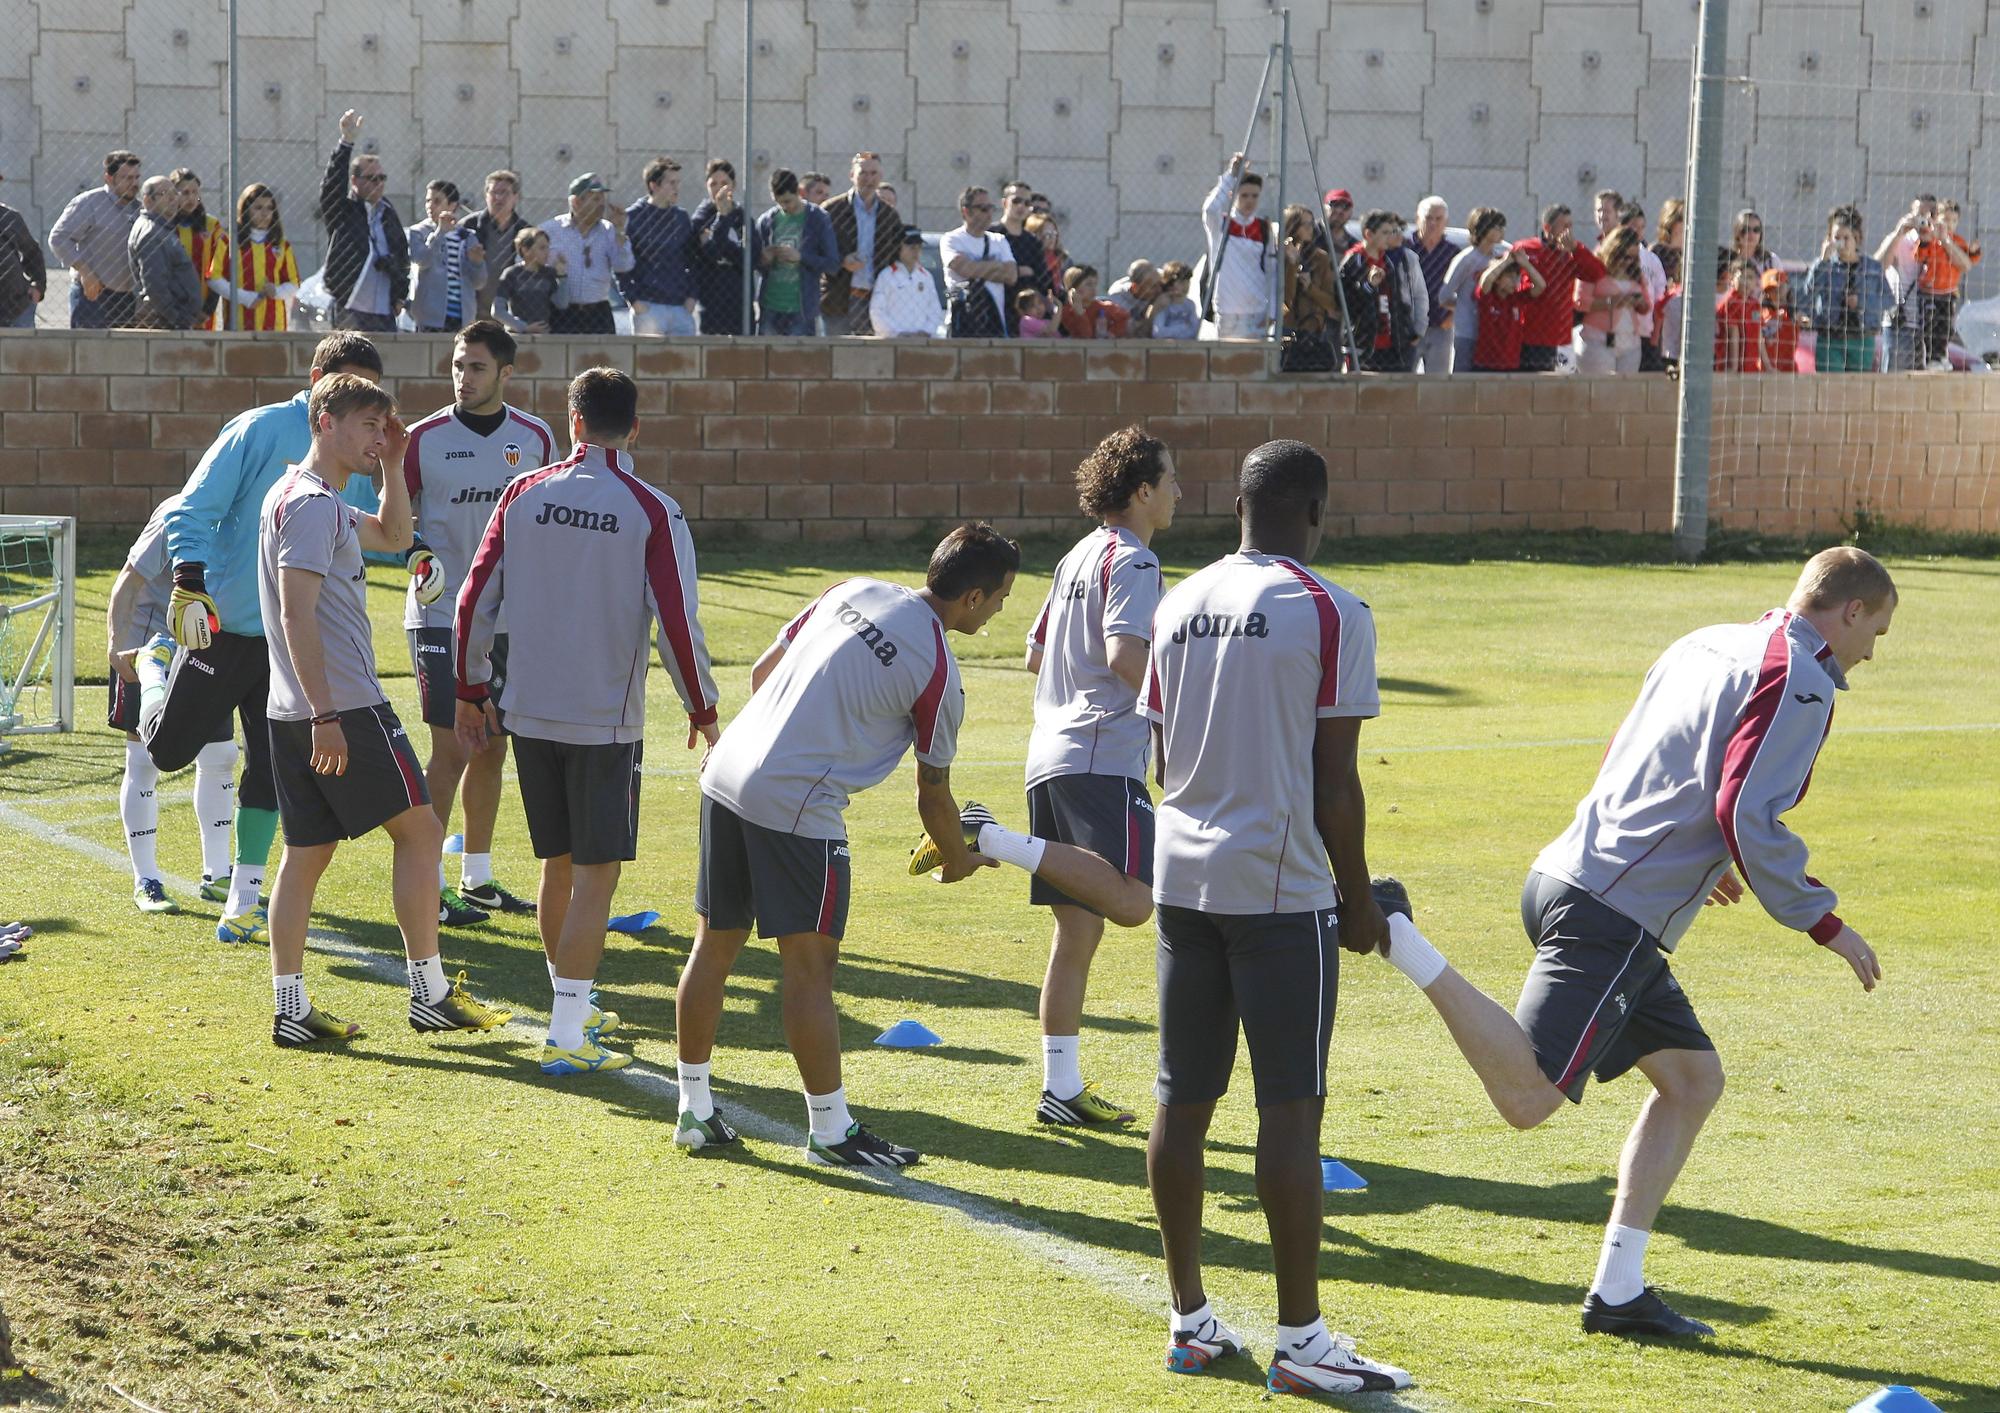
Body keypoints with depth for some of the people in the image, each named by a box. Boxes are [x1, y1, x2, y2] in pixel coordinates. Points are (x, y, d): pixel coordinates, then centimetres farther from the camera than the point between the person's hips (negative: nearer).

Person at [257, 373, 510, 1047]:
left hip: (293, 713, 10)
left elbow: (393, 536, 32)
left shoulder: (314, 499, 18)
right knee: (419, 830, 0)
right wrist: (326, 715, -23)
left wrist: (390, 465, 18)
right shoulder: (312, 504, -14)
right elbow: (297, 616, -21)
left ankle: (290, 1009, 7)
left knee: (305, 852, 8)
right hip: (345, 709, -10)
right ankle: (430, 993, 2)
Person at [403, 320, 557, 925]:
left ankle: (477, 877, 22)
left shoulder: (535, 437, 4)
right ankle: (429, 885, -1)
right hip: (441, 615, -4)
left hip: (508, 618, 4)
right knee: (451, 749, -8)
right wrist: (416, 552, -17)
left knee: (492, 748, 11)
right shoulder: (425, 438, -6)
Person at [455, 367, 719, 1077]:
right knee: (595, 874, 0)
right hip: (606, 719, -4)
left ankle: (574, 1004, 32)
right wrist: (702, 709, 3)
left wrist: (471, 690, 15)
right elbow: (678, 621, -12)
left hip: (529, 711, 4)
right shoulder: (652, 512, -10)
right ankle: (566, 1037, -5)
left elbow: (475, 600, 2)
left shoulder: (523, 495, 1)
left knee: (558, 864, 18)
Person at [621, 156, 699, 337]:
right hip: (648, 308, -5)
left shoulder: (681, 217, 14)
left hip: (681, 307, 5)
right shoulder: (633, 217, 0)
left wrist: (691, 297, 5)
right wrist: (634, 300, -10)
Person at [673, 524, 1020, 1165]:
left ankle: (695, 1111, 25)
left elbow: (762, 671, 18)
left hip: (726, 772, 8)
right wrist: (957, 860, 22)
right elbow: (933, 794, 4)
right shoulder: (938, 674, -7)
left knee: (714, 945, 15)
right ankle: (831, 1131, 8)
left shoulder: (853, 591, 11)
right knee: (809, 968, 0)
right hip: (797, 809, -8)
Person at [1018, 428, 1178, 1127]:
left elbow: (1035, 655, 28)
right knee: (1132, 900, -25)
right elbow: (1125, 654, -20)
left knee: (1076, 930, 11)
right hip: (1101, 759, -10)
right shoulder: (1133, 560, -5)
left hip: (1051, 755, 10)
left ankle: (1061, 1087, 12)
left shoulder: (1078, 557, 21)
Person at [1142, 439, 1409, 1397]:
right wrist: (1357, 901, 1)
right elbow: (1334, 781, -9)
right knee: (1290, 1109, -2)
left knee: (1183, 1099, 10)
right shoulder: (1331, 615, -8)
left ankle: (1190, 1320, 17)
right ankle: (1300, 1340, 1)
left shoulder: (1177, 606, 10)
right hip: (1283, 886, -6)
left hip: (1182, 878, 6)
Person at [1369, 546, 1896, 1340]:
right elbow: (1746, 814, -18)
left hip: (1565, 879, 10)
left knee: (1692, 1079, 16)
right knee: (1527, 1099, -17)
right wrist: (1822, 923, -7)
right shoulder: (1800, 680, -7)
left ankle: (1619, 1292, 15)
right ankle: (1394, 935, -18)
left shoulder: (1707, 646, 19)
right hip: (1613, 920, -10)